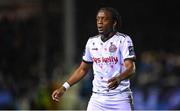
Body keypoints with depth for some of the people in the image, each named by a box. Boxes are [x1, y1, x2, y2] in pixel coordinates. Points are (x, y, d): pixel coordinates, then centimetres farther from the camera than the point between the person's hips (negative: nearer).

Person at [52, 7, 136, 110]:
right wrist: (64, 87, 11)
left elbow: (131, 68, -17)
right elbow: (83, 69, 19)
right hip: (97, 98, 4)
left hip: (120, 98, -4)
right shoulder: (92, 42, 10)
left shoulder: (123, 40, -7)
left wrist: (119, 79, -38)